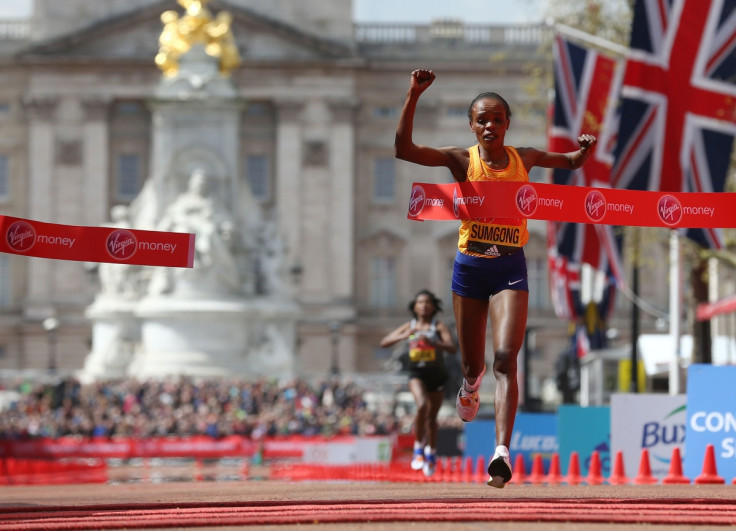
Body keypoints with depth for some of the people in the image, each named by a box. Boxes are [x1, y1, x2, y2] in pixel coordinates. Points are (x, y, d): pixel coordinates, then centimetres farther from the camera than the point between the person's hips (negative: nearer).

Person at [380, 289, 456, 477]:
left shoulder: (439, 327, -3)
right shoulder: (409, 327, 4)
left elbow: (451, 348, -18)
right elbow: (384, 342, 1)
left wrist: (432, 342, -33)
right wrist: (404, 336, -16)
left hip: (436, 374, 0)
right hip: (417, 373, 0)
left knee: (432, 417, 11)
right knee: (422, 405, -27)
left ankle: (431, 453, 34)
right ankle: (418, 448, -13)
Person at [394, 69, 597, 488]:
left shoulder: (523, 158, 3)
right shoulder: (462, 160, -3)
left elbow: (572, 163, 21)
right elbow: (404, 149, -17)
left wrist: (586, 149, -2)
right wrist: (414, 96, -25)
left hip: (511, 268, 0)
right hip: (470, 266, 0)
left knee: (506, 358, -18)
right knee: (474, 363, 12)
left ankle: (503, 453, -26)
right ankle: (472, 383, 53)